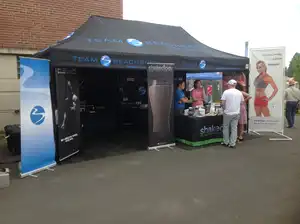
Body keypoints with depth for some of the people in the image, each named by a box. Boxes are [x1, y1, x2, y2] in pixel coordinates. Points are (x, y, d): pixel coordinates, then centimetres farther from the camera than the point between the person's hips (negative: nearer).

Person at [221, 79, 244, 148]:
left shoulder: (226, 92, -9)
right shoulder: (239, 93, 4)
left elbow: (223, 103, -11)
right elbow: (241, 102, 10)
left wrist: (224, 108, 8)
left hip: (228, 112, -3)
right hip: (236, 113, 3)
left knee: (226, 127, 12)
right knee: (234, 128, 7)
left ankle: (226, 142, 19)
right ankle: (232, 143, 9)